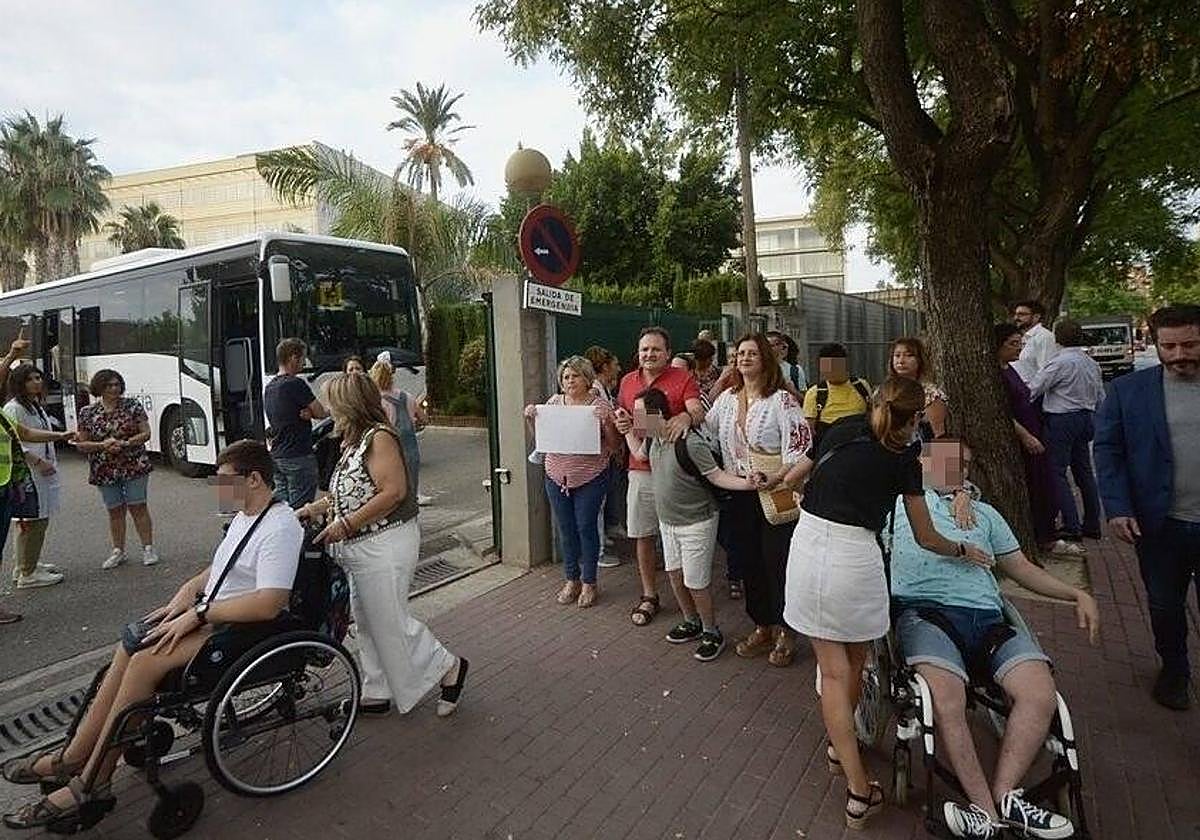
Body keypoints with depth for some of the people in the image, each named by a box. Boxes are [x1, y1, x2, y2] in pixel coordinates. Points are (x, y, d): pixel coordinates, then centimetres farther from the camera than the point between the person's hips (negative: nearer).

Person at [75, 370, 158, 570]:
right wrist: (102, 445, -13)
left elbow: (146, 433, -2)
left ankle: (148, 548, 6)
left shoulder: (133, 405, 0)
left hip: (135, 466, -2)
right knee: (115, 510, 8)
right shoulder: (87, 413, 3)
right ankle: (118, 551, 19)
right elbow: (82, 444, 4)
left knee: (138, 507, -1)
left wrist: (125, 443, -17)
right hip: (104, 470, 2)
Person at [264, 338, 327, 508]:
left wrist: (307, 413, -4)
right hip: (298, 456, -8)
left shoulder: (268, 388, 13)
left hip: (276, 456, 8)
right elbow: (320, 412, -10)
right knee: (300, 510, -3)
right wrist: (331, 412, 12)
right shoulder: (296, 384, -15)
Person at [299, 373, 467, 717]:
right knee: (367, 622, 16)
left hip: (385, 545, -10)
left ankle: (449, 667, 15)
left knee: (390, 621, -1)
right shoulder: (355, 441, 12)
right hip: (361, 549, 10)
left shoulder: (379, 436, -17)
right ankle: (378, 693, 28)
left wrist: (346, 524, -23)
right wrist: (312, 510, 10)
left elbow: (394, 491, -24)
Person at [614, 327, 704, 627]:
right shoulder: (627, 382, 11)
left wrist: (687, 417, -40)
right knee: (642, 535, 10)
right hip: (640, 470, 4)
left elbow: (698, 411, -17)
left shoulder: (683, 379, -4)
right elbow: (620, 418, 19)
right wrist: (619, 422, -5)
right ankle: (649, 596, 25)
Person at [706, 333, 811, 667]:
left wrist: (775, 478, -27)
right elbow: (706, 430, 17)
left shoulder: (781, 399, -11)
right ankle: (762, 628, 28)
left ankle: (785, 633, 20)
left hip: (775, 494, -6)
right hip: (739, 494, 6)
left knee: (777, 561, 2)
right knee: (748, 560, 12)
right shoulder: (727, 398, 8)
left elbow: (800, 444, -18)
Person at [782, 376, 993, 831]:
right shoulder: (903, 460, 3)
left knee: (833, 668, 8)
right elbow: (926, 538, 11)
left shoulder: (841, 431, 10)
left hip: (806, 545, 3)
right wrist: (963, 550, 29)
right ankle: (842, 742, 42)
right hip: (853, 556, -3)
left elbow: (789, 478, 18)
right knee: (853, 662, 22)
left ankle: (858, 790, 12)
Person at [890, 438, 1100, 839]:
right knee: (947, 698, -31)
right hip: (924, 611, -4)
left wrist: (1077, 594, 21)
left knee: (1041, 693, -23)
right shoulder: (899, 502, 19)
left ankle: (1004, 794, -18)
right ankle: (988, 808, -20)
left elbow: (1021, 568, 32)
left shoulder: (984, 514, 34)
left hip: (986, 617, 5)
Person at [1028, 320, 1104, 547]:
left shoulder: (1061, 362, -15)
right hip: (1085, 418, 8)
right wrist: (1095, 423, 26)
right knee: (1084, 471, 15)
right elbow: (1101, 398, 16)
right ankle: (1092, 525, 22)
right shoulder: (1091, 363, 10)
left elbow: (1033, 388, -16)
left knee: (1057, 472, -3)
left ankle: (1072, 528, -4)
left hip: (1061, 420, -8)